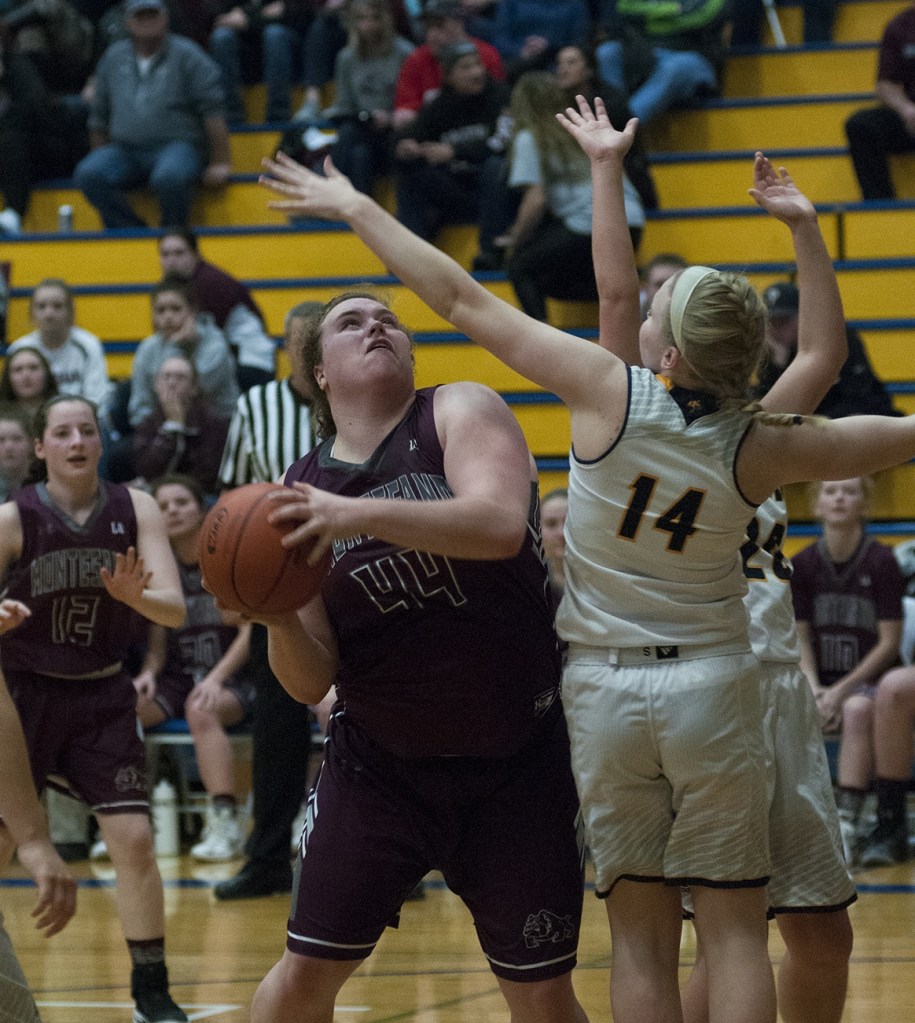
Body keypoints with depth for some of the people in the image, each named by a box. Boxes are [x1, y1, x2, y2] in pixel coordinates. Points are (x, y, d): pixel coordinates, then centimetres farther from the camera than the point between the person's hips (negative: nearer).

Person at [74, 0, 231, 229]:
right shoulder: (113, 57, 16)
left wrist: (220, 163, -9)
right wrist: (101, 160, 14)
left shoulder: (186, 54, 3)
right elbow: (98, 116, 21)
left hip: (177, 145, -4)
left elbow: (213, 112, -3)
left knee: (169, 178, -39)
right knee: (87, 174, -25)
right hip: (125, 150, 4)